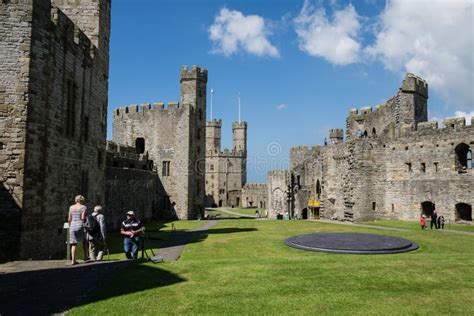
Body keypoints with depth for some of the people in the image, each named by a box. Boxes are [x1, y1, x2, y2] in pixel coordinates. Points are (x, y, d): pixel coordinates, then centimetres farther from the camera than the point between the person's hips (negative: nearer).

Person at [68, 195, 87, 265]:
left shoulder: (71, 207, 10)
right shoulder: (83, 207, -4)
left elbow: (69, 219, 7)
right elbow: (83, 218, -14)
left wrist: (70, 227, 17)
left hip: (73, 226, 3)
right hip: (80, 226, -3)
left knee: (74, 244, 5)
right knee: (85, 240, 20)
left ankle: (73, 260, -2)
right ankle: (85, 256, 20)